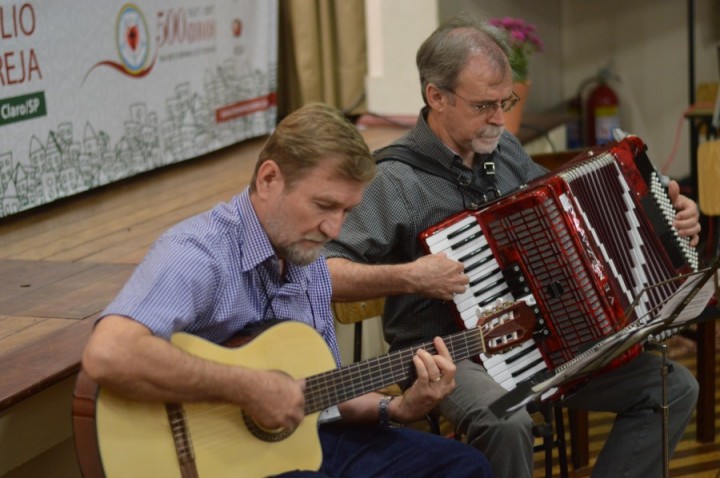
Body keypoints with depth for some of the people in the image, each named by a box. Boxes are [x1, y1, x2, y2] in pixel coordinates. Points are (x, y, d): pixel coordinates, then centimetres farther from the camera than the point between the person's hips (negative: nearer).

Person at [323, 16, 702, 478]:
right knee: (507, 421, -38)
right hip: (448, 357, -7)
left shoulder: (506, 150, 7)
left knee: (675, 387, 1)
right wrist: (408, 277, -30)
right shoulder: (396, 179, -16)